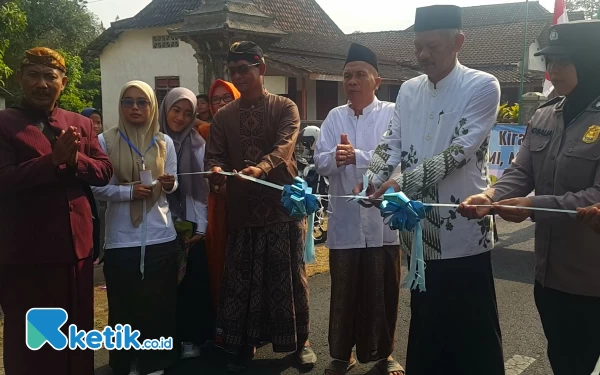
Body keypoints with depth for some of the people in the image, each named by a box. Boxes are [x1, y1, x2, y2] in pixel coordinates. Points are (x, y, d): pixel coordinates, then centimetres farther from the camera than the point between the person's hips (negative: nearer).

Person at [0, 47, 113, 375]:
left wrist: (75, 159, -15)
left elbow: (104, 172, 4)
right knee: (29, 340, 9)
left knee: (78, 329, 17)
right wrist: (53, 159, -24)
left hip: (77, 243, 4)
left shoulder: (81, 124, 12)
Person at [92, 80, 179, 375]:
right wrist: (129, 190, -19)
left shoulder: (165, 142, 6)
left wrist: (168, 185, -13)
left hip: (160, 235, 2)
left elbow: (173, 185, 9)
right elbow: (97, 187, -6)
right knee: (125, 304, 6)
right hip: (121, 237, -2)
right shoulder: (106, 141, -2)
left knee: (159, 302, 8)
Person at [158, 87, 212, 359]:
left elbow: (202, 187, 2)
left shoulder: (197, 144, 4)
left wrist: (202, 226, -2)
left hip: (191, 223, 1)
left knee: (194, 280, 1)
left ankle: (192, 337, 13)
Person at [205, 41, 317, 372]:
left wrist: (261, 167, -38)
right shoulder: (223, 117, 10)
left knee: (290, 276, 7)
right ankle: (245, 343, 25)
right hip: (242, 210, 3)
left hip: (283, 206, -2)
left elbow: (284, 146, -17)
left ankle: (299, 340, 24)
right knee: (242, 279, 8)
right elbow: (214, 155, 0)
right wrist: (215, 170, -25)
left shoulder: (285, 108, 0)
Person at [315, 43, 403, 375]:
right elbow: (321, 163, -1)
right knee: (343, 291, 12)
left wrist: (356, 156, -22)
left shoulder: (392, 114, -1)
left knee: (382, 292, 10)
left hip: (382, 220, -2)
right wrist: (335, 158, -22)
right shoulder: (334, 117, 9)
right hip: (344, 221, 3)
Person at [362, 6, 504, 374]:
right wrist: (371, 182, -13)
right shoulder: (408, 90, 11)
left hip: (463, 228, -5)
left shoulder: (483, 86, -7)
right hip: (420, 227, 5)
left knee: (471, 330, 7)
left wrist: (403, 182, -24)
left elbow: (460, 151, -16)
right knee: (425, 323, 18)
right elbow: (391, 145, 6)